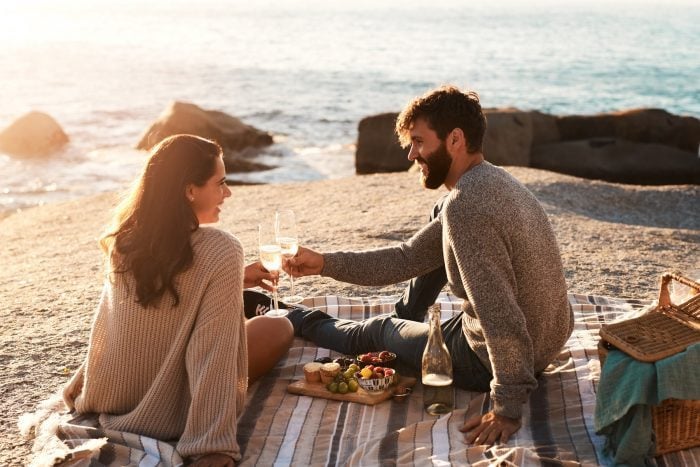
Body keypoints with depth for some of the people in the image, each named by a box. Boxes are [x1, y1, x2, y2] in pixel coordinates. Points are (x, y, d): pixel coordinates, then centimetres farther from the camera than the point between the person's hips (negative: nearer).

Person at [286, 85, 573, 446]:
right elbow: (407, 258, 6)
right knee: (438, 238, 20)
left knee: (379, 329, 18)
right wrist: (326, 263, -1)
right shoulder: (492, 180, 3)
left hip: (502, 359, -8)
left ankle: (304, 324, 48)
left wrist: (507, 408, -27)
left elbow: (502, 318, -34)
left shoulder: (465, 205, -29)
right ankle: (405, 317, 40)